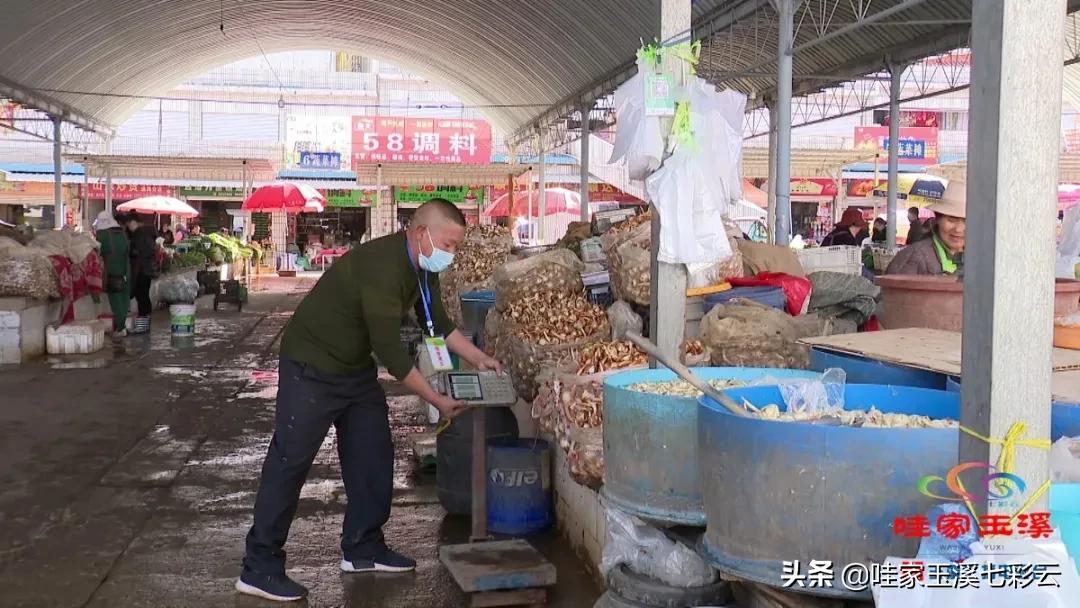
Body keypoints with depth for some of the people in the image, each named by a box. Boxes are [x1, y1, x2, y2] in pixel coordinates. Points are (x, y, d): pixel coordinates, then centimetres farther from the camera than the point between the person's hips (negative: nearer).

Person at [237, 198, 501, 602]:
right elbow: (391, 350, -28)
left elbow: (438, 322, 14)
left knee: (373, 454, 10)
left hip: (356, 367, 10)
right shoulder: (383, 267, -31)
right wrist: (437, 401, -21)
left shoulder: (420, 267, -1)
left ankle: (363, 548, 22)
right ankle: (260, 568, 3)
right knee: (290, 461, -5)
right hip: (313, 365, -10)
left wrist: (479, 360, 8)